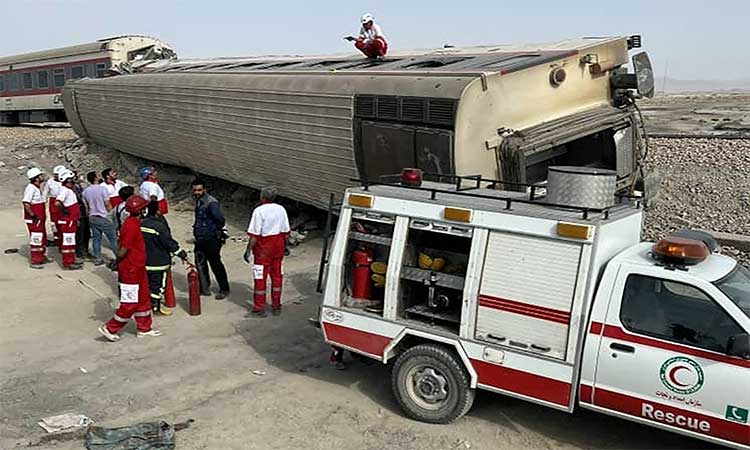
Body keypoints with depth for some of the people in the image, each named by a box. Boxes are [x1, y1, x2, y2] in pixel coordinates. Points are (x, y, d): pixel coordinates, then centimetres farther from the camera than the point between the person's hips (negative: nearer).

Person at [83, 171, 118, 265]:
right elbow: (108, 204, -11)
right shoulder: (103, 188, -14)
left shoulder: (85, 191, 4)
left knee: (96, 238, 12)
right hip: (103, 217, -6)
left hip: (92, 217, 6)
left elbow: (86, 206, 11)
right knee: (113, 238, 1)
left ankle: (97, 259, 14)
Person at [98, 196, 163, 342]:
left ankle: (144, 328, 28)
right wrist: (117, 262, -7)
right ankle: (110, 329, 13)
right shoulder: (131, 226, -24)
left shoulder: (134, 223, 8)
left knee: (143, 299, 17)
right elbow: (123, 250, -23)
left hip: (138, 269, 10)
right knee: (130, 303, 1)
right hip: (130, 271, -10)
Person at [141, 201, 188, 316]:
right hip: (159, 261, -7)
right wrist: (182, 254, -10)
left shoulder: (141, 223, 0)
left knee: (148, 282, 19)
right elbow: (170, 243, -19)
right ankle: (156, 307, 14)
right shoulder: (159, 226, -22)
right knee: (159, 284, 6)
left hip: (144, 260, 7)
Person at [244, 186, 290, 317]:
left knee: (260, 278, 4)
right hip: (278, 247, 5)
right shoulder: (281, 209, 2)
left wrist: (248, 250, -9)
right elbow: (286, 232, 7)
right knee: (276, 276, 14)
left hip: (263, 249, -5)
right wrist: (285, 246, 20)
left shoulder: (259, 211, -15)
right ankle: (276, 306, 21)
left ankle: (259, 309, 10)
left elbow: (254, 235, -16)